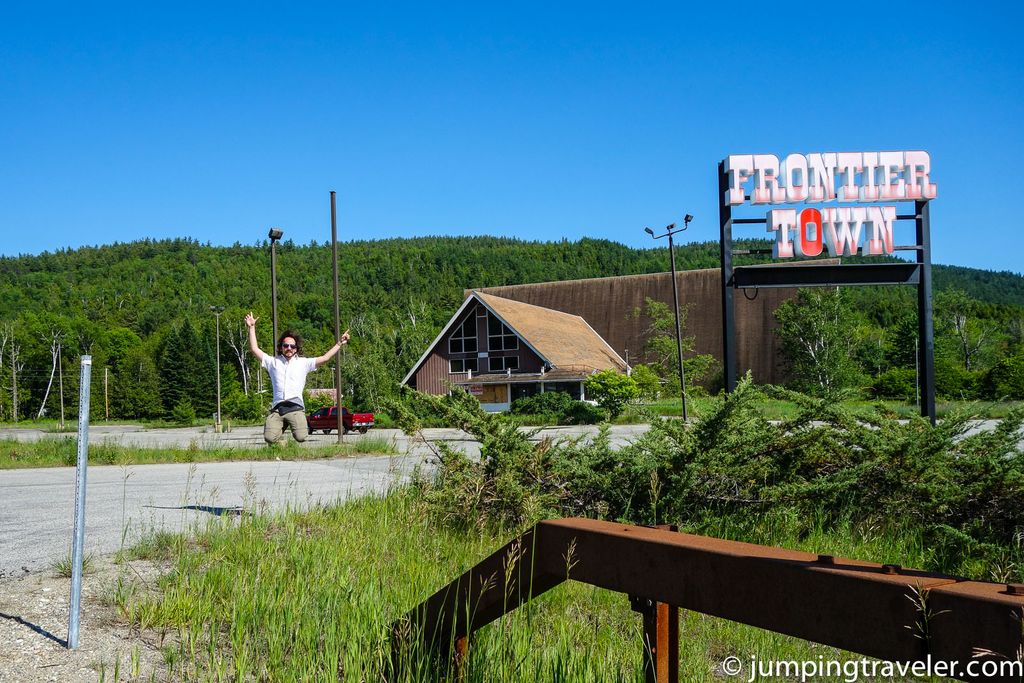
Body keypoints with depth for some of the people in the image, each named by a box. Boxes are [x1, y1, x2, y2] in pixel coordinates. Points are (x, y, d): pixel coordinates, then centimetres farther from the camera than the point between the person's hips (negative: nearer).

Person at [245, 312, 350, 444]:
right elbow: (254, 349, 17)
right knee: (270, 438, -21)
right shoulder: (273, 362, 20)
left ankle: (296, 426, 15)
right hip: (277, 408, 1)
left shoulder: (303, 362, 18)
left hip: (295, 407, -1)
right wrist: (252, 327, 13)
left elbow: (325, 358, 14)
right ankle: (280, 427, 16)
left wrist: (340, 344, 10)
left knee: (301, 437, -23)